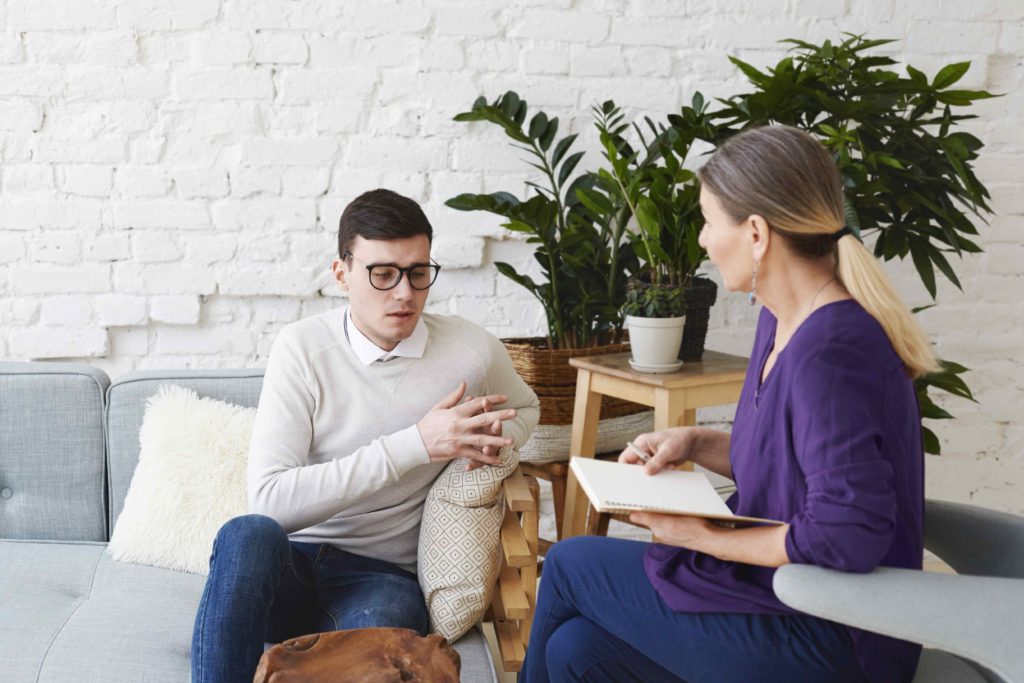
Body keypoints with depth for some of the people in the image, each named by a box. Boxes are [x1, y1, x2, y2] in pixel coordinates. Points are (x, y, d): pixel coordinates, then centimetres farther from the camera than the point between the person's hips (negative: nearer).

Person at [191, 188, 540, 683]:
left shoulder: (471, 351, -2)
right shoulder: (302, 347, -6)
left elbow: (525, 407, 24)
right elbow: (269, 500, -17)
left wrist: (494, 438, -2)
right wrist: (415, 443, -21)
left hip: (381, 574, -1)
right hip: (286, 566, 1)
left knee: (378, 626, -38)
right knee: (247, 535, -35)